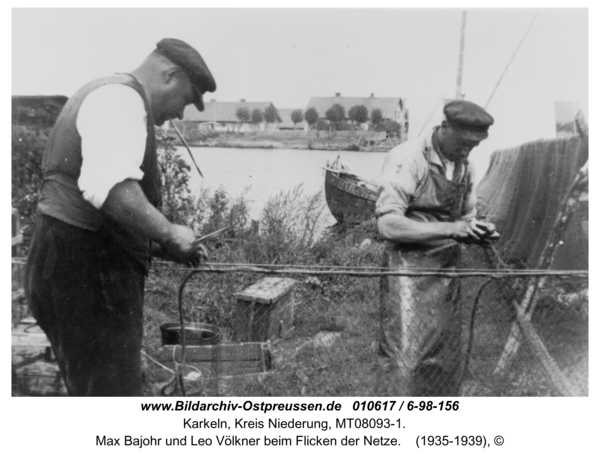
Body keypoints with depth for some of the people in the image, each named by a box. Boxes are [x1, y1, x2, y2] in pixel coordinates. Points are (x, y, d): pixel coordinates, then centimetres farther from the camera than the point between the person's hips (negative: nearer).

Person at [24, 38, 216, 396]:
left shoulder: (104, 94, 20)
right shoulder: (122, 99, -15)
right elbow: (109, 187, -33)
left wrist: (154, 243, 14)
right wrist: (169, 234, -20)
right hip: (87, 273, -11)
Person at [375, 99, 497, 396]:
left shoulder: (464, 167, 8)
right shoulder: (407, 159, -14)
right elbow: (387, 225, -21)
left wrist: (477, 230, -4)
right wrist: (449, 229, -24)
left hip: (446, 272, 7)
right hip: (409, 269, -7)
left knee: (444, 363, 13)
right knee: (404, 361, -6)